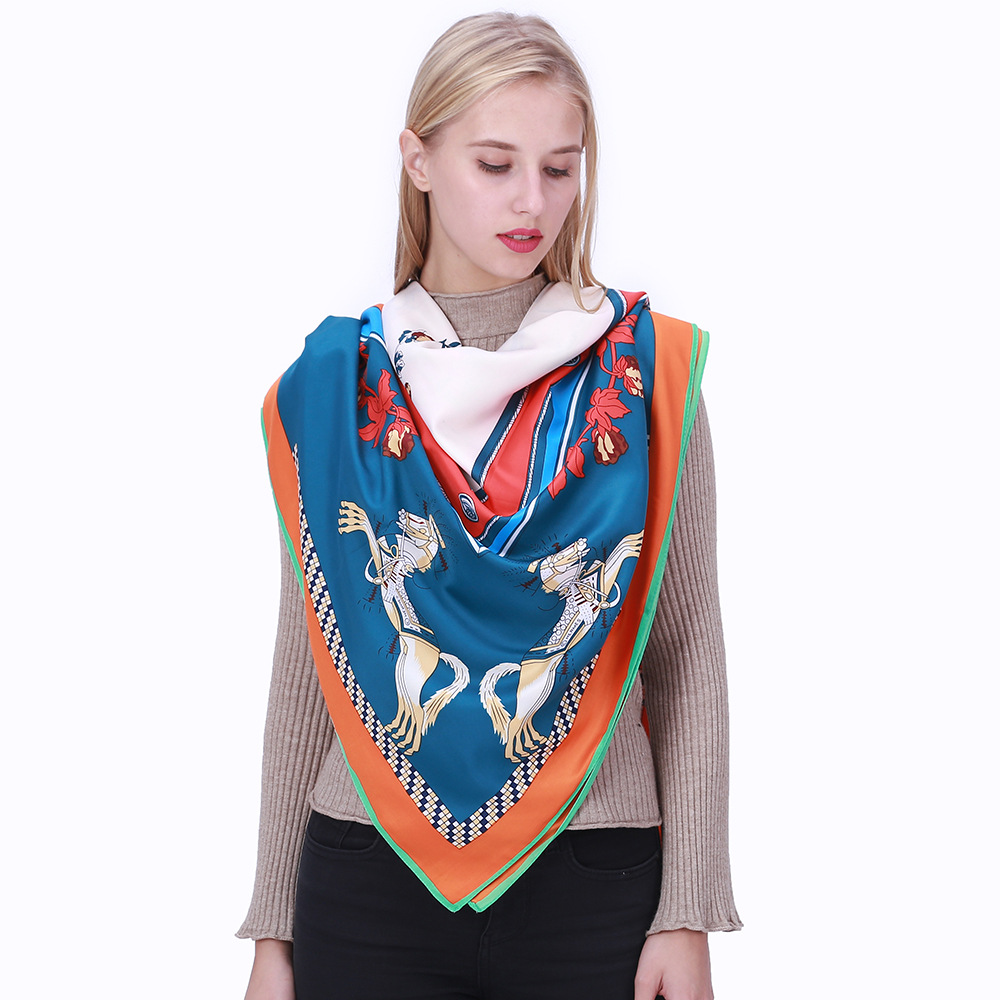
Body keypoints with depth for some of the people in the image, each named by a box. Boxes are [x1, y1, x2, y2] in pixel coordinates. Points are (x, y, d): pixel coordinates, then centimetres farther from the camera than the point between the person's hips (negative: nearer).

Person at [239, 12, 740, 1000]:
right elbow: (305, 665, 6)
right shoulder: (332, 387, 2)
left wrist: (687, 915, -5)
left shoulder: (648, 372, -1)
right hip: (369, 884, 1)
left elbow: (688, 651, 0)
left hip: (596, 886, -1)